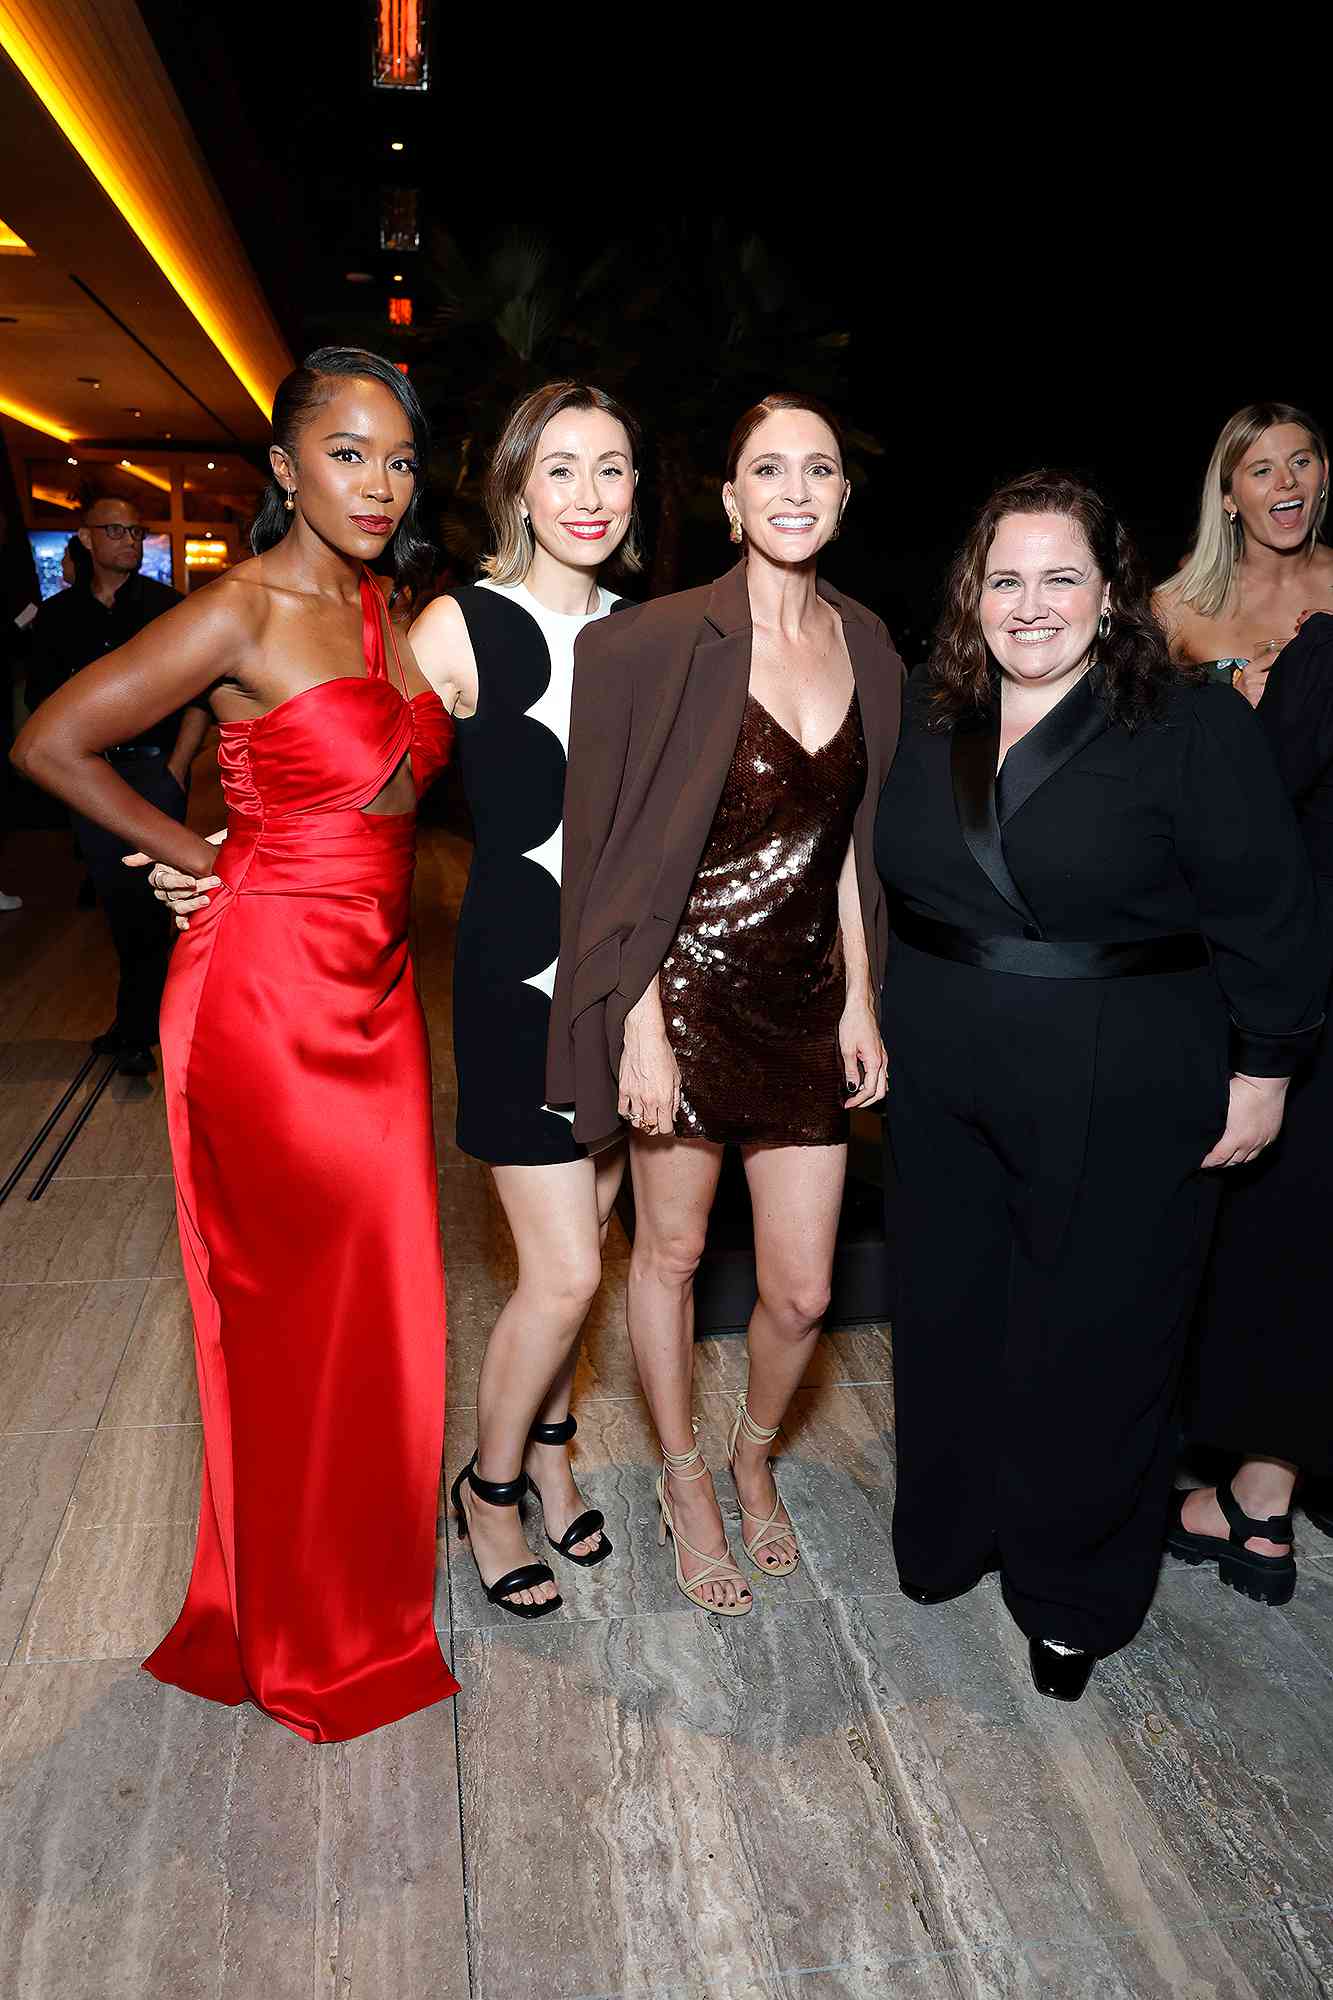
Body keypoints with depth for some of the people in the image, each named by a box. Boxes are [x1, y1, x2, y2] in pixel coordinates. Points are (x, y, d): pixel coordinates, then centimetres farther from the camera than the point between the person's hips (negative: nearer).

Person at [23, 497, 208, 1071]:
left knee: (148, 898, -9)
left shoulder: (166, 605, 2)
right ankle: (142, 1011, 21)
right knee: (115, 898, 7)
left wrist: (177, 767, -8)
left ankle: (137, 1029, -1)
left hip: (155, 765, -3)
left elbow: (199, 693, -1)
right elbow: (42, 695, 16)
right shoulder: (58, 614, 10)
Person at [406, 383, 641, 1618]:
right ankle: (488, 1488, 23)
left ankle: (547, 1449, 39)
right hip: (521, 976, -5)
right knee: (564, 1272, -3)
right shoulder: (461, 629, -9)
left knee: (578, 1248, 15)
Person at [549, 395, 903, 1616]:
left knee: (803, 1291, 8)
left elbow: (850, 842, 10)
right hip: (689, 990, -4)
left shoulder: (866, 645, 6)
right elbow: (630, 855, -11)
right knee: (672, 1250, 13)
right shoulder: (668, 641, -11)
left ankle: (756, 1457, 40)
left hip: (809, 999, 4)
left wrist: (860, 1002, 7)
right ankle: (685, 1483, 37)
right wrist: (640, 1031, -14)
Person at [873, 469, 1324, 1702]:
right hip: (945, 1088, 5)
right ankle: (948, 1537, 38)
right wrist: (896, 1023, 14)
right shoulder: (934, 731, 6)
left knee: (1093, 1337, 7)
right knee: (952, 1315, 15)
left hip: (1120, 1102, -4)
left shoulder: (1193, 727, -10)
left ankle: (1073, 1596, 30)